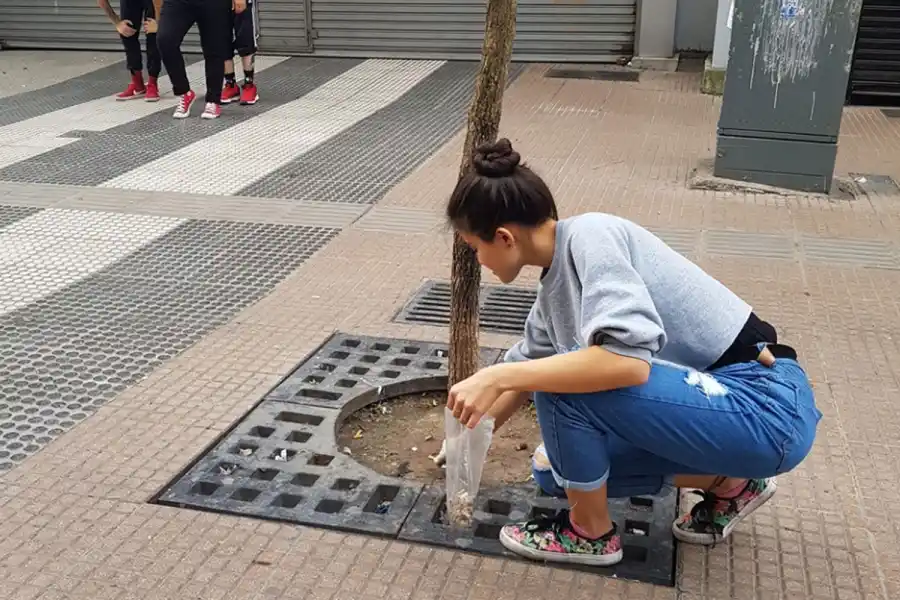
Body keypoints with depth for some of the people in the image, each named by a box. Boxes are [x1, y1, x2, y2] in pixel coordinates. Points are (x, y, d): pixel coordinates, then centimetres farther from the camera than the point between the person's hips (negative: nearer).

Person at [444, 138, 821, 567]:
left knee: (564, 381, -22)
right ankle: (730, 484, 19)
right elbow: (526, 371, 24)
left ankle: (591, 532, 3)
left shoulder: (589, 235, -18)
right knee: (558, 469, 11)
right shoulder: (554, 285, 8)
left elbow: (629, 361, -31)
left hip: (767, 408, -9)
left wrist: (497, 377, -26)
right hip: (710, 396, 9)